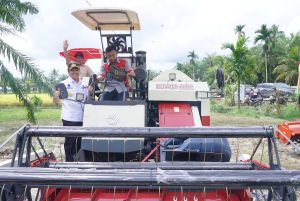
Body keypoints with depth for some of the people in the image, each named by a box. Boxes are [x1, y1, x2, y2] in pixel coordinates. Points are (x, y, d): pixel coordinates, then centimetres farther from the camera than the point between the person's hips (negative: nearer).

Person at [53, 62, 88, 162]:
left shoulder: (83, 85, 12)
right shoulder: (64, 84, -3)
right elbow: (55, 101, -6)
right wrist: (57, 92, -25)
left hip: (82, 118, 5)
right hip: (69, 119, -5)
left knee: (81, 142, 14)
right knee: (70, 142, 1)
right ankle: (70, 161, 12)